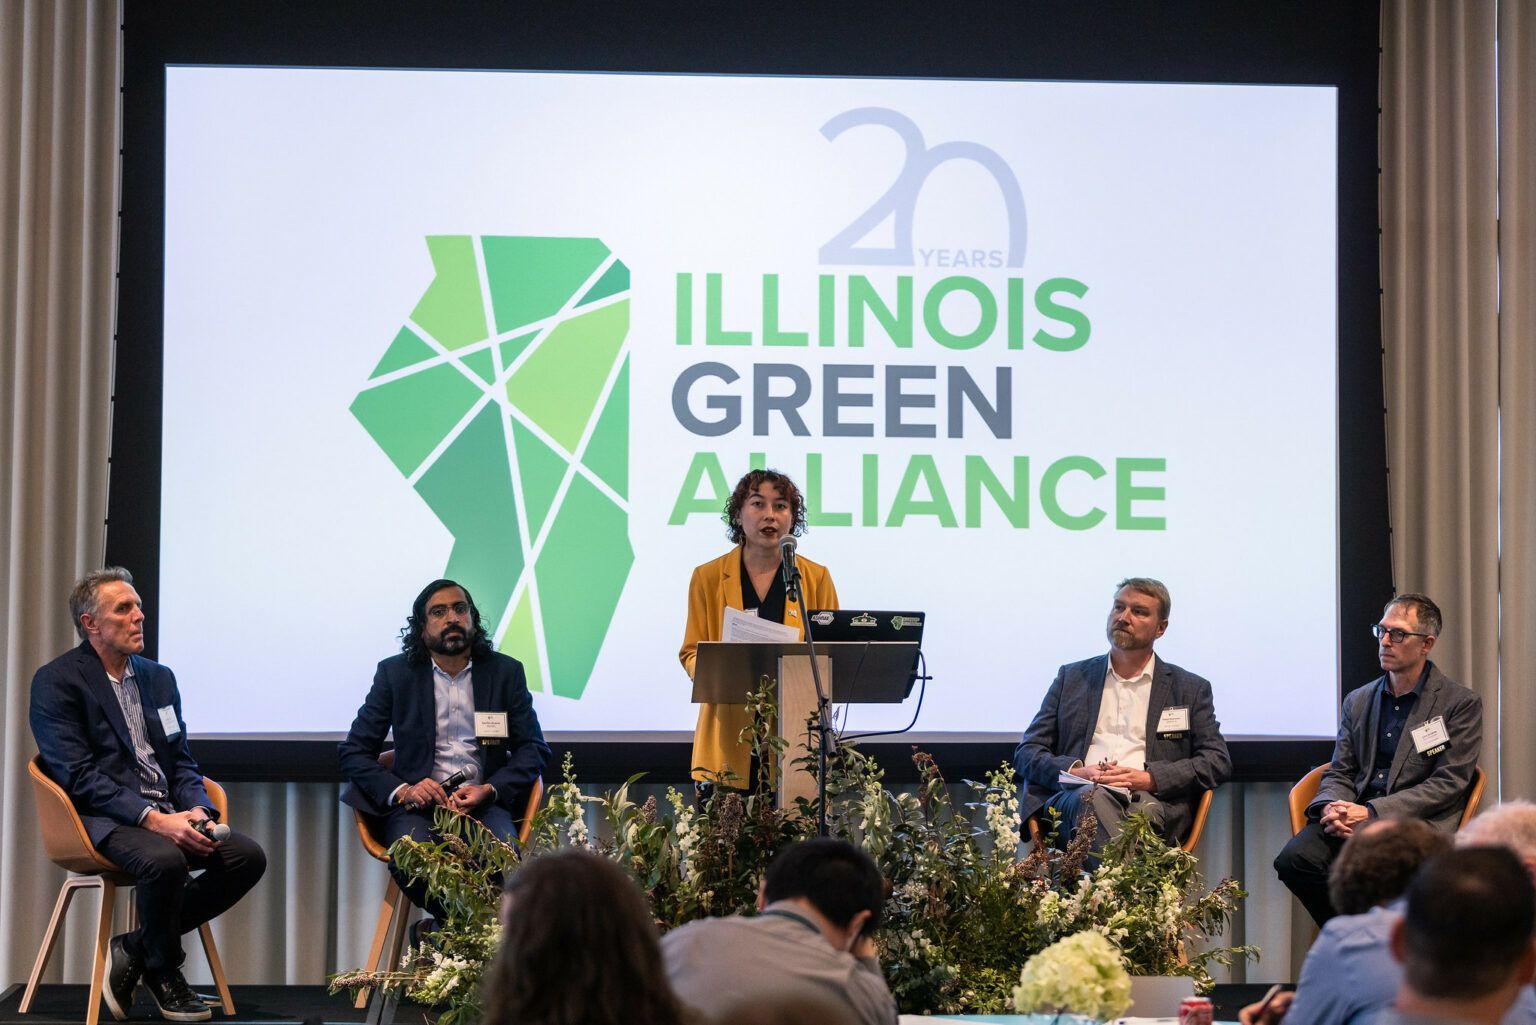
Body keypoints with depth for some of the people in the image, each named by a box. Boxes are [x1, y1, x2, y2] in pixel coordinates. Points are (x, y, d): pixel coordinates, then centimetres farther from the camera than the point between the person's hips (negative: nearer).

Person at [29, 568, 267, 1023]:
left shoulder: (158, 678, 18)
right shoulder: (56, 682, -4)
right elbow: (78, 775, -13)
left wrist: (197, 811, -6)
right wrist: (152, 818, -23)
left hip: (166, 815, 7)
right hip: (103, 819, -7)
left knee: (248, 857, -15)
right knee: (164, 860, -36)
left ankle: (136, 948, -4)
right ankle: (163, 971, -7)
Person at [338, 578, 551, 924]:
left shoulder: (506, 672, 11)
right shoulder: (395, 673, 9)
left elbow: (534, 749, 11)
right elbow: (353, 751, 9)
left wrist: (489, 790, -9)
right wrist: (401, 791, -11)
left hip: (484, 804, 0)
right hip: (417, 803, 0)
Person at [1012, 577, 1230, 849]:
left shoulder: (1191, 689, 21)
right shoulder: (1072, 678, 25)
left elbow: (1218, 762, 11)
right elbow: (1026, 753, 19)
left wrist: (1149, 779, -6)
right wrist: (1074, 771, -5)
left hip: (1152, 799, -1)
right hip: (1076, 796, 1)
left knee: (1147, 809, -40)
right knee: (1093, 797, -39)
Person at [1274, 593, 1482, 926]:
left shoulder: (1461, 704, 4)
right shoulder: (1358, 701, 21)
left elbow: (1448, 783, -4)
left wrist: (1371, 812, -13)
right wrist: (1331, 807, -8)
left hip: (1416, 822, -5)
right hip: (1353, 818, 5)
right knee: (1293, 858, -27)